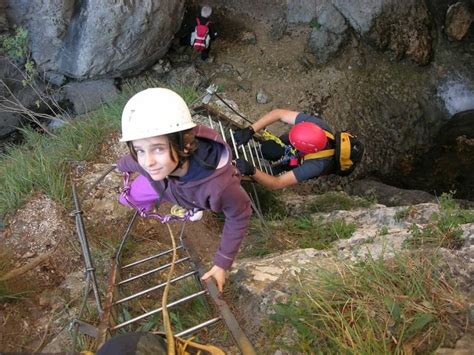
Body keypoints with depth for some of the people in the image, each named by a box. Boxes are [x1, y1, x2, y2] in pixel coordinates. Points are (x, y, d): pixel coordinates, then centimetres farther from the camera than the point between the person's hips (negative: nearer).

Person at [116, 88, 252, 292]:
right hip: (165, 183, 2)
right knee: (129, 198, 16)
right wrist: (122, 165, 13)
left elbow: (239, 217, -31)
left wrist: (222, 264, -23)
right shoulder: (148, 159, -41)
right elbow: (133, 161, -13)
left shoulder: (219, 183, -53)